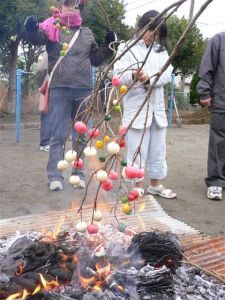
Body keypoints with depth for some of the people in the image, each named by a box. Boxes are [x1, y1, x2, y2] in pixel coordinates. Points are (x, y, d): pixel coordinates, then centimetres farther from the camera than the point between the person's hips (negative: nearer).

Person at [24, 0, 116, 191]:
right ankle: (55, 175, 6)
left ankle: (79, 173, 20)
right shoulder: (53, 27, 5)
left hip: (84, 90, 4)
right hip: (60, 89, -4)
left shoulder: (87, 33, 17)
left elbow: (96, 59, 24)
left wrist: (108, 46, 10)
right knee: (58, 135, -2)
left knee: (81, 135, 10)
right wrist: (31, 29, -36)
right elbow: (37, 37, -15)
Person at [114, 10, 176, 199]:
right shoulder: (127, 47, 2)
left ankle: (155, 185, 27)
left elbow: (167, 75, 0)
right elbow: (119, 77, -10)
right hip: (136, 109, -5)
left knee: (158, 151, 13)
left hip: (157, 108, 5)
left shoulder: (161, 50, 14)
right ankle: (139, 187, 14)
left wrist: (149, 79, -18)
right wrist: (133, 75, -31)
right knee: (137, 151, 1)